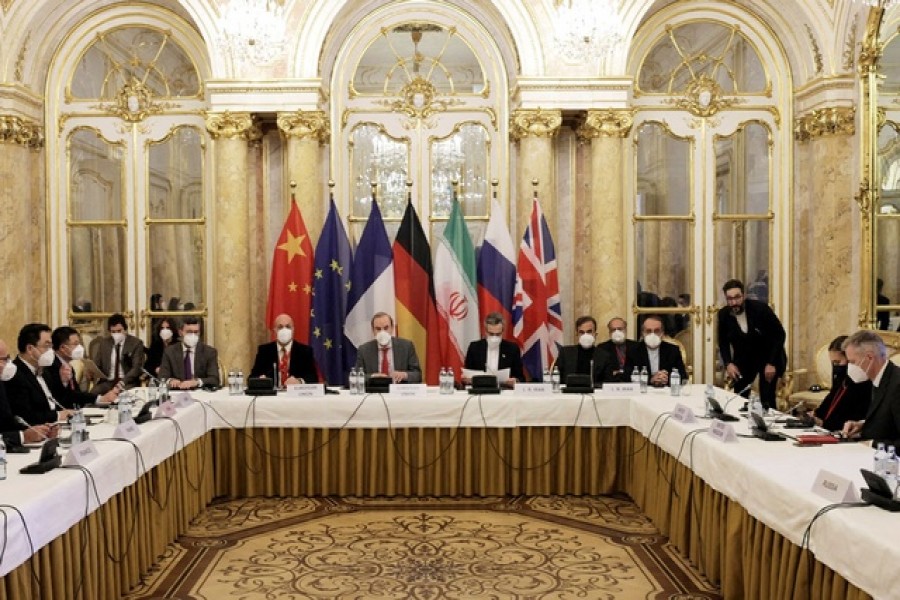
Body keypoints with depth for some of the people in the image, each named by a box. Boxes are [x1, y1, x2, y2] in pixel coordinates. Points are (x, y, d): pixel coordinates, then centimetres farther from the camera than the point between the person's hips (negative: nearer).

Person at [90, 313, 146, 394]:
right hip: (107, 382, 3)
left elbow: (137, 367, -8)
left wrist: (123, 382, -23)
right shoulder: (104, 342, 11)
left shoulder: (136, 343, -1)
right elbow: (97, 365, 15)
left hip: (128, 382, -3)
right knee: (93, 393, -27)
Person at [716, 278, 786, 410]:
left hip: (768, 357, -3)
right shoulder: (723, 314, -12)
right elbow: (723, 342, 1)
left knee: (767, 400, -12)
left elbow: (779, 334, -15)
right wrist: (728, 363, -14)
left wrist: (772, 363, -19)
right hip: (743, 358, 3)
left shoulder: (760, 308, -23)